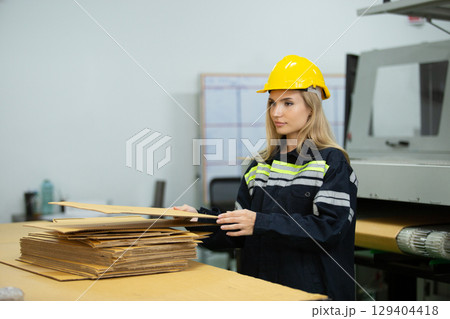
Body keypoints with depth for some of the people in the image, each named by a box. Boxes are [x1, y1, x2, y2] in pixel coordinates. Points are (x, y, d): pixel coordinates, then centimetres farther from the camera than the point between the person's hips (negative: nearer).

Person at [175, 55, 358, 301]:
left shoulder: (332, 163, -7)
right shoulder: (261, 165, 11)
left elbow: (330, 227, -20)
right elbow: (239, 232, 12)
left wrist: (261, 223, -26)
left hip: (312, 291, -5)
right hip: (260, 289, 5)